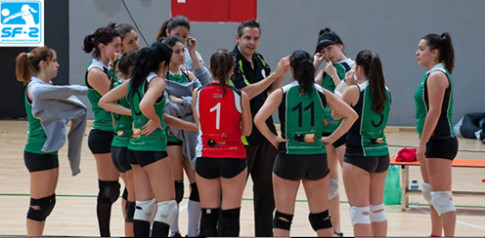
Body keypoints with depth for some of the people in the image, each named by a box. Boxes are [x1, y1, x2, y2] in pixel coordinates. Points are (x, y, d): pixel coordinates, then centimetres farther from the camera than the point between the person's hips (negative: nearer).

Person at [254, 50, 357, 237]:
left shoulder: (281, 93, -5)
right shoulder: (322, 93, 3)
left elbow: (259, 119, -18)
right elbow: (351, 115, 3)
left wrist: (272, 138, -5)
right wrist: (331, 138, 4)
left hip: (289, 157, -2)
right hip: (317, 157, 2)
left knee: (283, 217, 5)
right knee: (321, 216, 10)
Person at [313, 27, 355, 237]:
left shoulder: (351, 67, -6)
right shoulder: (326, 69, 11)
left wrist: (334, 75, -16)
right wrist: (315, 65, -3)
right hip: (325, 128, 7)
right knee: (329, 179, 10)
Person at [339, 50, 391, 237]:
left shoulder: (354, 91, -12)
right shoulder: (385, 92, 5)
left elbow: (335, 114, 0)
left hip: (358, 154, -6)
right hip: (381, 153, 6)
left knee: (360, 211, -2)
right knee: (377, 208, 16)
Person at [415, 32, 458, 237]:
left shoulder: (436, 75, -15)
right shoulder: (433, 74, 16)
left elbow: (434, 113, -21)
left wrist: (422, 143, -21)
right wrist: (424, 144, 20)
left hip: (439, 142, -11)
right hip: (435, 142, 11)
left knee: (441, 196, -13)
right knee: (430, 192, 19)